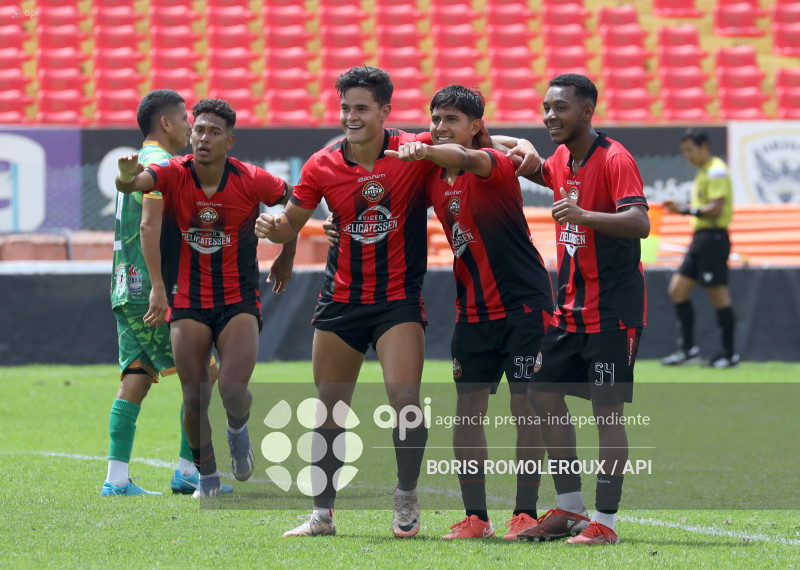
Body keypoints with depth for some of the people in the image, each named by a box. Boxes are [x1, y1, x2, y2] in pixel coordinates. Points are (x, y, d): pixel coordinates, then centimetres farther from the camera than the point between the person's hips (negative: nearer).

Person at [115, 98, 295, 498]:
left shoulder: (251, 181, -10)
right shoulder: (173, 174, -10)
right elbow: (137, 183, -31)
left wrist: (286, 258, 14)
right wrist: (128, 178, -55)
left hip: (238, 301, -1)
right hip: (188, 303, 1)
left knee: (233, 391, -17)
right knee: (195, 400, -1)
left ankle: (238, 428, 20)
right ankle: (207, 477, 23)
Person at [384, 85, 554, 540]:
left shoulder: (496, 165, -14)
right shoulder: (434, 179, 6)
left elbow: (466, 158, -36)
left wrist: (423, 151, -56)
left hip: (524, 303, -6)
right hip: (475, 310, 6)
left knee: (526, 403, -6)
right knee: (468, 407, 2)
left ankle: (526, 513, 0)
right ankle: (476, 517, 7)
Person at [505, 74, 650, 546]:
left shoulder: (614, 159, -15)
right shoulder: (562, 159, 10)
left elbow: (640, 223, -28)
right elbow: (539, 170, 34)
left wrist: (585, 216, -42)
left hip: (613, 307, -9)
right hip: (571, 305, 9)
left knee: (608, 410, -7)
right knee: (545, 394, 8)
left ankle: (605, 522, -2)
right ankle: (570, 510, 17)